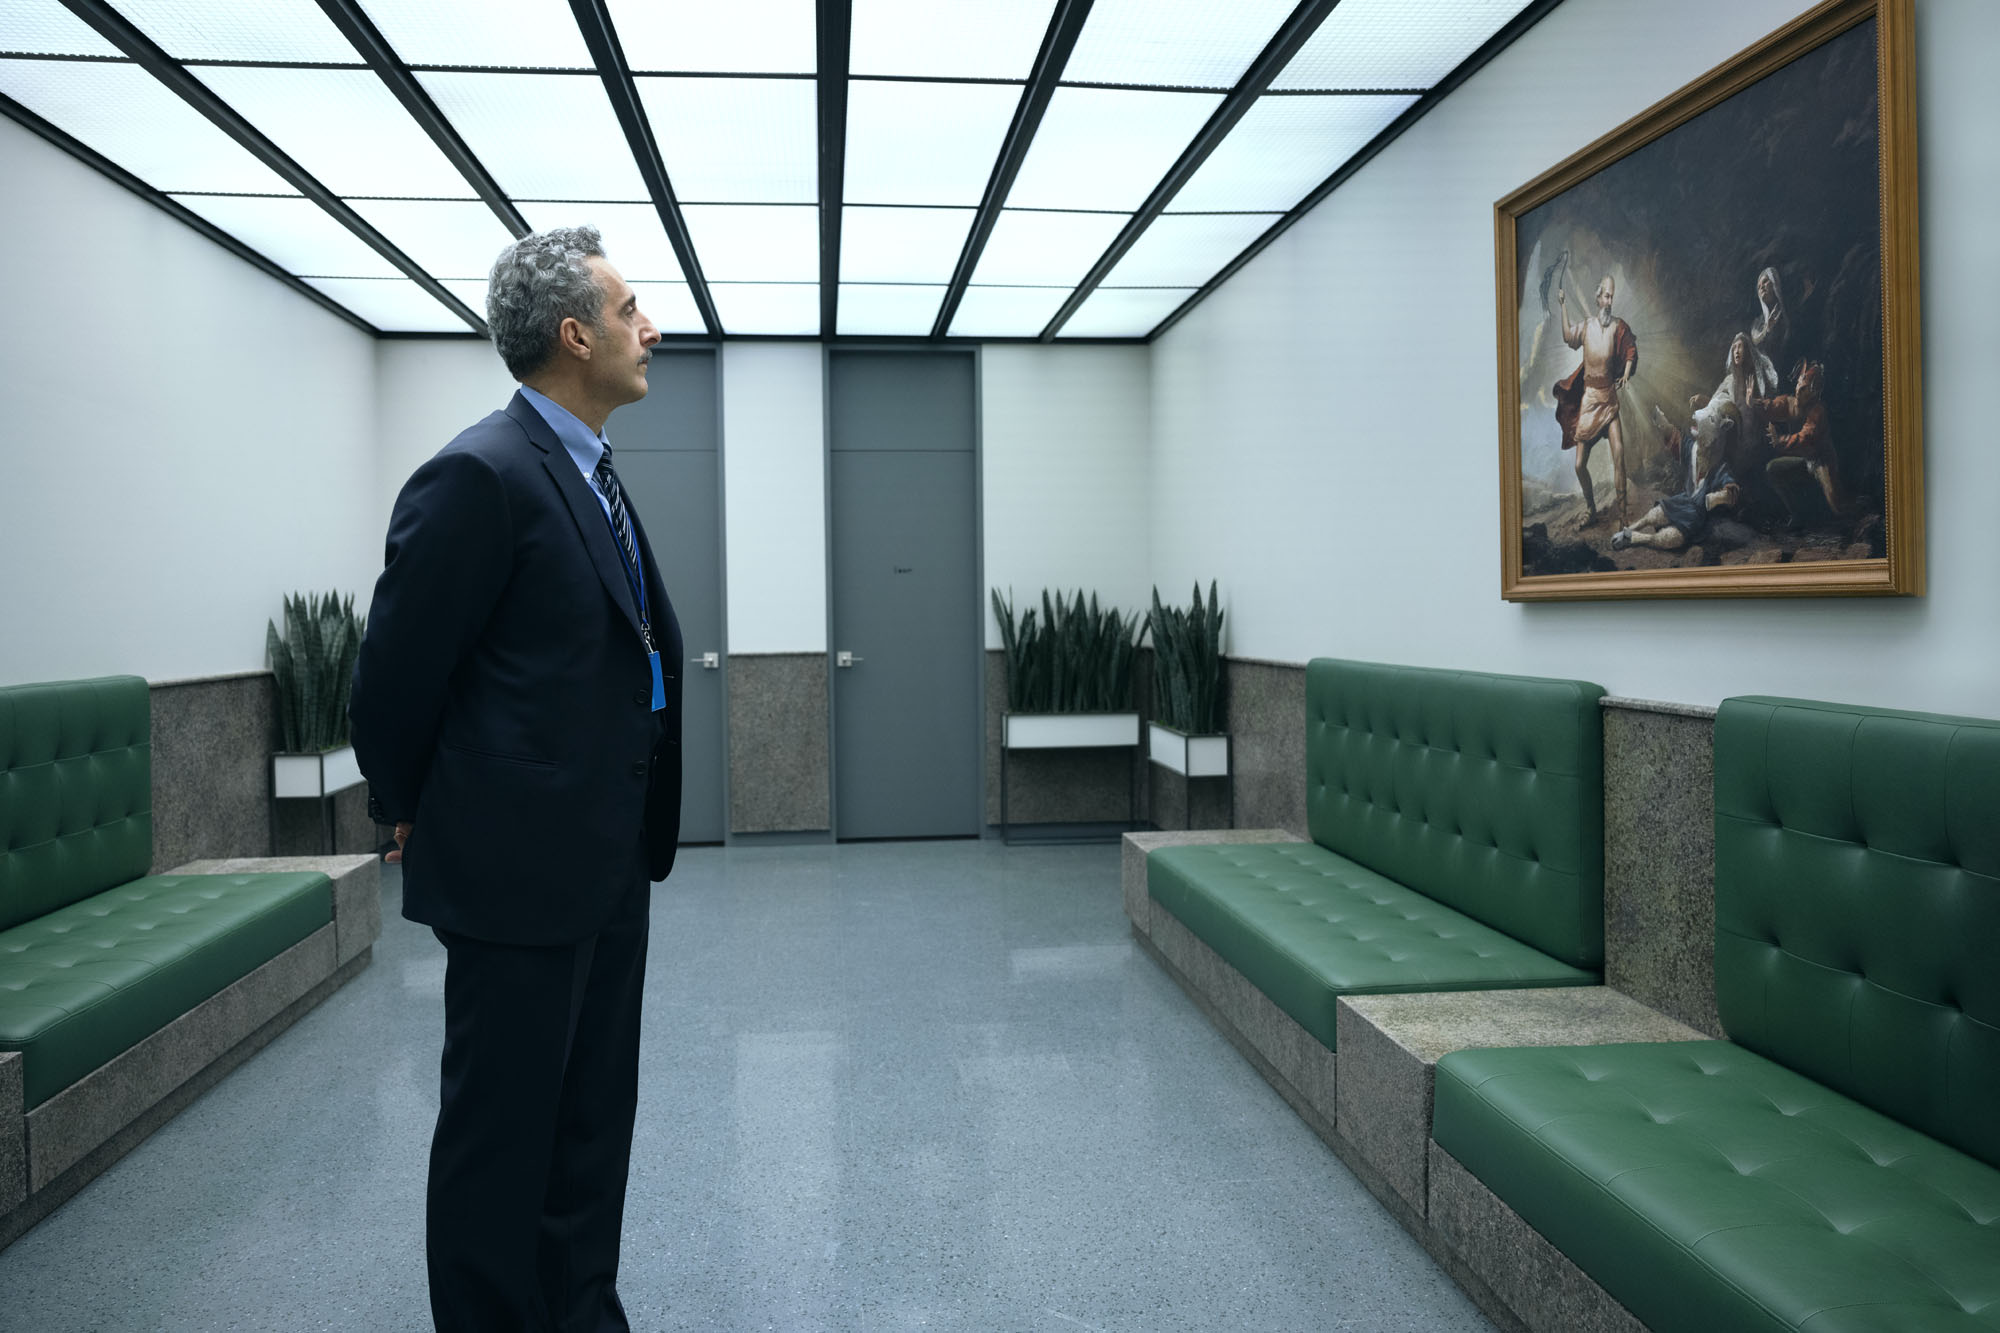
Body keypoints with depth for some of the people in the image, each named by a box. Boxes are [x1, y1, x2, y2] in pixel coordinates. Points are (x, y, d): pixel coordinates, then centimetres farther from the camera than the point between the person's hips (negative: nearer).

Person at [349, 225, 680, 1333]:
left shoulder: (591, 475, 12)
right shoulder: (481, 475, -17)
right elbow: (395, 678, -12)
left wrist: (642, 830, 18)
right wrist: (409, 817, 2)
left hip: (608, 867, 9)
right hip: (520, 868, -9)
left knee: (592, 1126, 19)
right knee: (500, 1136, 6)